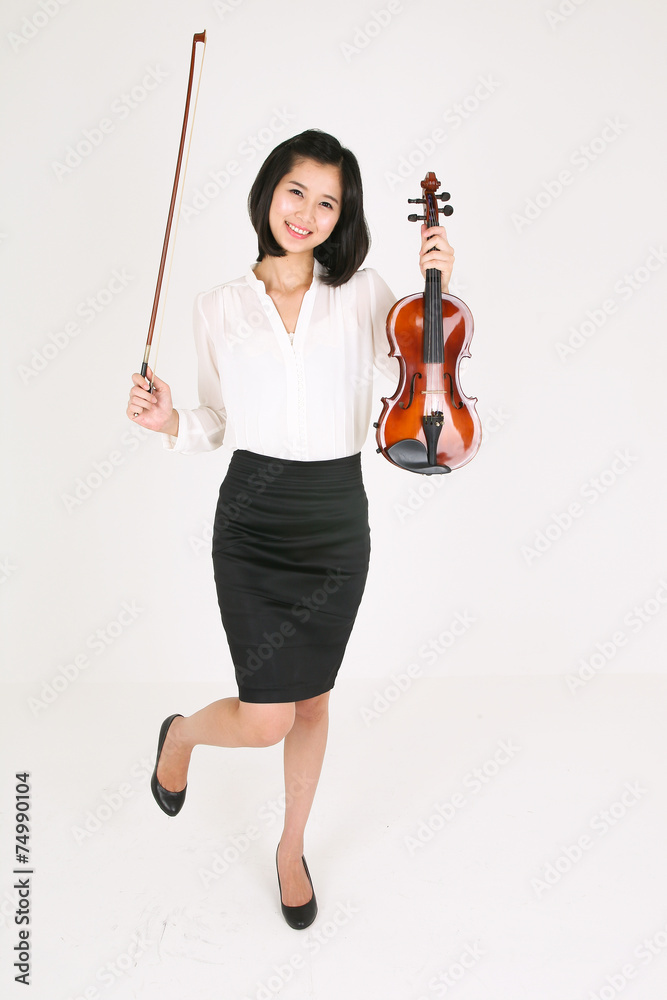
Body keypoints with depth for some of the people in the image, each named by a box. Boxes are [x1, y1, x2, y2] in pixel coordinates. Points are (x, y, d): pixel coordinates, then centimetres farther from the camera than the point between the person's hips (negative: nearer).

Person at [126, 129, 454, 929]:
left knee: (312, 700, 14)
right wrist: (170, 423, -10)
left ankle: (291, 849, 40)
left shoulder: (364, 294, 2)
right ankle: (181, 733, 32)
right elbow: (219, 423, 9)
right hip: (252, 520, -1)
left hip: (338, 520, 1)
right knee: (266, 718, -6)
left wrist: (438, 294, -13)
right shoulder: (219, 307, 2)